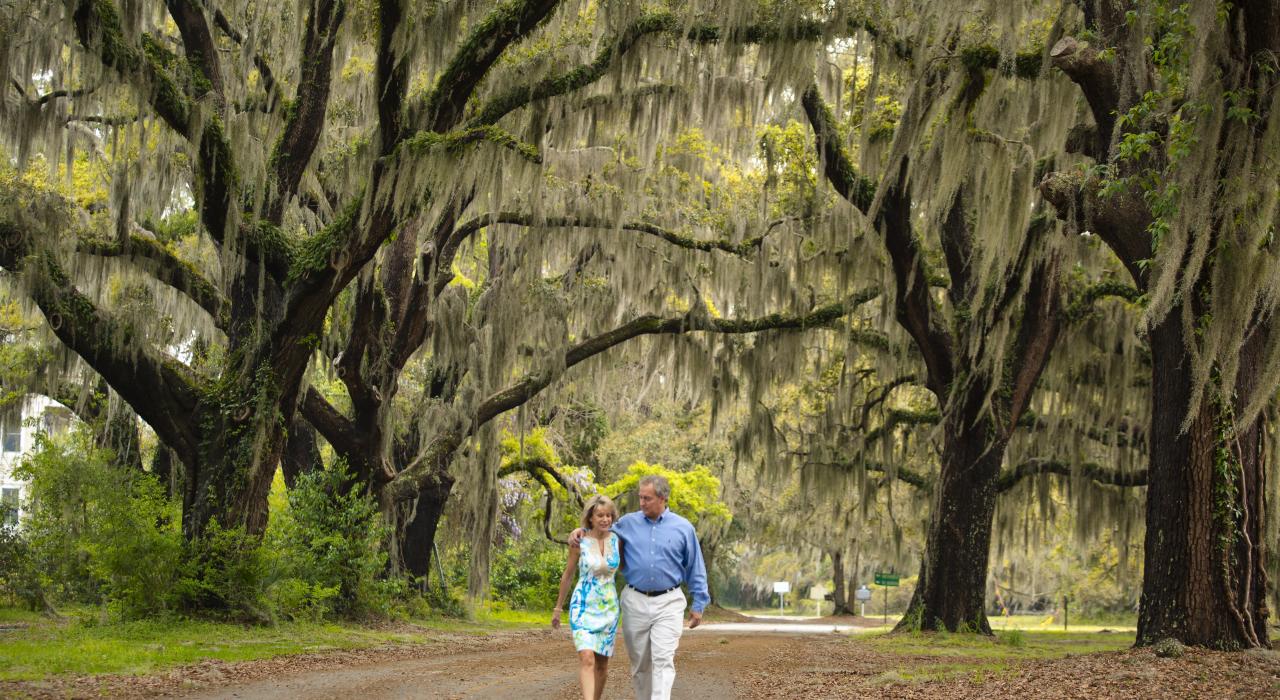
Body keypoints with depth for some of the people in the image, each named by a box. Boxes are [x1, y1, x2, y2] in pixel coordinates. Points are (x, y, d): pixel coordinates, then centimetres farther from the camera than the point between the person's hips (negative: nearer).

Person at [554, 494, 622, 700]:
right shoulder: (579, 542, -6)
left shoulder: (617, 541, 0)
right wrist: (557, 609, 10)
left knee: (602, 662, 8)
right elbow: (567, 576, 5)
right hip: (583, 606, -3)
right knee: (587, 658, -18)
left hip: (608, 608, 3)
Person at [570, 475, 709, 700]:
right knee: (639, 662, 10)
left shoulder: (683, 528, 1)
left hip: (668, 604, -2)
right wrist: (582, 530, 1)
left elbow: (696, 569, 6)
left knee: (663, 660, -12)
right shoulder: (628, 523, 4)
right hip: (635, 602, 2)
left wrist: (698, 604, 5)